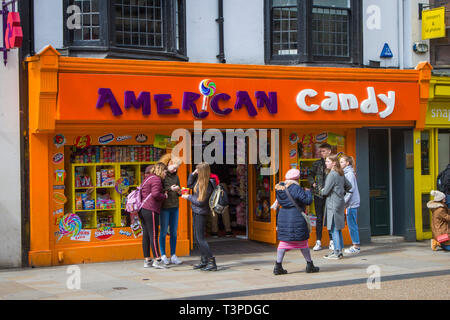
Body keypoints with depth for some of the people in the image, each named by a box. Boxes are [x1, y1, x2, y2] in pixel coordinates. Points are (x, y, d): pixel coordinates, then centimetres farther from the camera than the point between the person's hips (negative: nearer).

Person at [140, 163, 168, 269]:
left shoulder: (148, 179, 23)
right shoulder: (156, 179, -9)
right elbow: (155, 194, -21)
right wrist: (164, 196, -3)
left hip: (143, 209, 10)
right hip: (150, 210, -10)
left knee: (146, 235, 9)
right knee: (153, 235, -9)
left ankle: (147, 260, 11)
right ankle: (157, 260, -10)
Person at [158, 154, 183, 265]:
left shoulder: (175, 176, 13)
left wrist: (178, 190, -5)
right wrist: (169, 189, -17)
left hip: (175, 207, 6)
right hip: (164, 207, -6)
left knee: (174, 232, 7)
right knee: (163, 232, 1)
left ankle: (173, 256, 13)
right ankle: (163, 256, 9)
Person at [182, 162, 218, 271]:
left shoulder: (207, 185, -23)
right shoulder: (199, 180, 3)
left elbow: (200, 202, -21)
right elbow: (190, 185, 20)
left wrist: (188, 197, -8)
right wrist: (193, 174, 4)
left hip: (201, 213, -9)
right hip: (196, 211, 9)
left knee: (200, 238, -9)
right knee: (198, 237, 15)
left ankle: (212, 262, -8)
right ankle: (204, 260, 23)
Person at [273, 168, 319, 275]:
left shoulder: (280, 187, 8)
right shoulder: (296, 188, -15)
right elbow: (308, 200, -14)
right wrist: (308, 192, 3)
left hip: (282, 217, 6)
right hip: (296, 217, -6)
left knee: (283, 241, 9)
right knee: (302, 242, 7)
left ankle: (278, 266, 3)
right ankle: (310, 265, 17)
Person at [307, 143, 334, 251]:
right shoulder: (317, 164, 7)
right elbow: (310, 175, 16)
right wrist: (313, 183, 1)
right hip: (318, 194, 2)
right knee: (319, 218, 6)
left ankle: (332, 242, 11)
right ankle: (318, 242, 10)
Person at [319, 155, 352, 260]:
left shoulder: (332, 175, -16)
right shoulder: (341, 174, 12)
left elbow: (326, 191, -15)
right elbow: (349, 186, 23)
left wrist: (322, 191, 5)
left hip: (333, 205, -9)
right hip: (340, 202, 9)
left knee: (334, 229, -6)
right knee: (338, 229, 14)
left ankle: (337, 253, -5)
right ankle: (338, 251, 19)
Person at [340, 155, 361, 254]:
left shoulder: (349, 174, -13)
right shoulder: (346, 173, 15)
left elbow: (350, 190, -17)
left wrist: (344, 201, -16)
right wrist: (344, 202, 16)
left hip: (352, 203, -10)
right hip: (351, 203, 10)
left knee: (352, 225, -6)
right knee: (352, 225, 12)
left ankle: (356, 247, -2)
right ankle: (355, 246, 17)